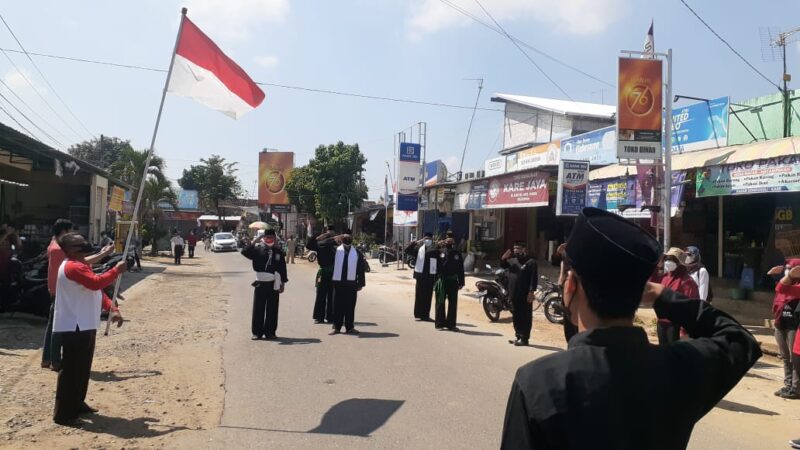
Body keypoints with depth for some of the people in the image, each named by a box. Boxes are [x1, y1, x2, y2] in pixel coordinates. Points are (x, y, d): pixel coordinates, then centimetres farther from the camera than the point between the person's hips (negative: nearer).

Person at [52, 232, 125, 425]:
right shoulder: (72, 267, -18)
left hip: (84, 325, 11)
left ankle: (77, 404, 31)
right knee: (71, 369, -4)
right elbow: (96, 282, -32)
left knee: (82, 367, 19)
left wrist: (112, 309, 6)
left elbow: (96, 289, 17)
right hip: (74, 326, -11)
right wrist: (117, 270, -19)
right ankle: (63, 413, 4)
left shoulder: (81, 264, 15)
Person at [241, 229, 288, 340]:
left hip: (274, 284, 1)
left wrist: (283, 283, 10)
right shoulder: (258, 249, 2)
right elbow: (245, 252, -12)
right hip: (260, 282, -1)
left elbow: (283, 267, 11)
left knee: (272, 309, 6)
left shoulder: (279, 251, 8)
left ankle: (270, 332, 16)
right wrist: (254, 241, -15)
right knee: (258, 308, 3)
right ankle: (257, 332, 12)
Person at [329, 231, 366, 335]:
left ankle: (349, 327, 15)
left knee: (350, 306, 5)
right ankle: (337, 327, 13)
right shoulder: (336, 250, 5)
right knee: (338, 306, 5)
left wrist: (361, 283, 3)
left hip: (351, 283, 0)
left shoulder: (357, 253, 6)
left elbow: (361, 269, 6)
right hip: (338, 283, 0)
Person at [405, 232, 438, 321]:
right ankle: (418, 315, 12)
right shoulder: (419, 248, 6)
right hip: (420, 275, 1)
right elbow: (407, 250, 1)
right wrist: (415, 242, -10)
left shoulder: (435, 250, 2)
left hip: (430, 276, -1)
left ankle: (426, 315, 11)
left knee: (428, 296, 3)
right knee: (419, 295, 5)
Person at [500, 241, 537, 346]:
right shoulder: (512, 260, 15)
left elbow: (534, 278, -13)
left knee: (525, 317, -1)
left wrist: (531, 291, -20)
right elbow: (503, 265, 25)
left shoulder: (531, 262, -8)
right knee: (516, 316, 14)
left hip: (525, 295, -8)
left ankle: (524, 338, 3)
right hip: (514, 294, 8)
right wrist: (504, 258, 4)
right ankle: (518, 336, 24)